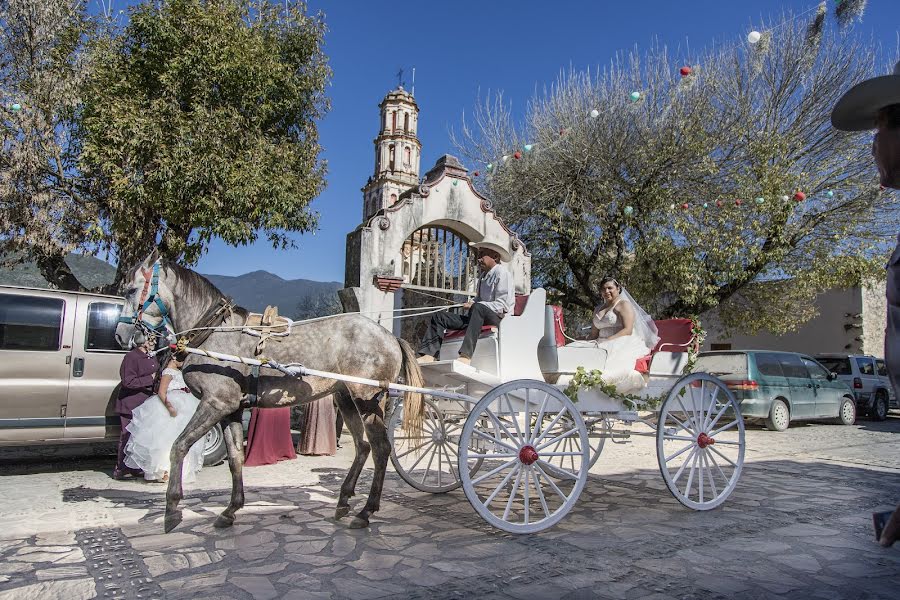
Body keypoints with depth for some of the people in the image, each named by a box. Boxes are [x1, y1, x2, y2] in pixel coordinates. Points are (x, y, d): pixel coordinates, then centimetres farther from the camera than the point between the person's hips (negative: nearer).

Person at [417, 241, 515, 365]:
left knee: (478, 308, -41)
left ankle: (465, 356, -49)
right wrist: (470, 305, 6)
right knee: (440, 316, -1)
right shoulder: (483, 276, 21)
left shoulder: (502, 273, -4)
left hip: (499, 317, -9)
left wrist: (474, 305, -14)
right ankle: (428, 354, -17)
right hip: (480, 316, 9)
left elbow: (502, 305, -13)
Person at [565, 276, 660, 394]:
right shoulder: (598, 310, 26)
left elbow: (628, 330, -10)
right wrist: (586, 343, -3)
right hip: (601, 343, 6)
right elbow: (593, 334, 20)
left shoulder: (624, 304, 4)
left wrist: (608, 340, -21)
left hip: (623, 343, -6)